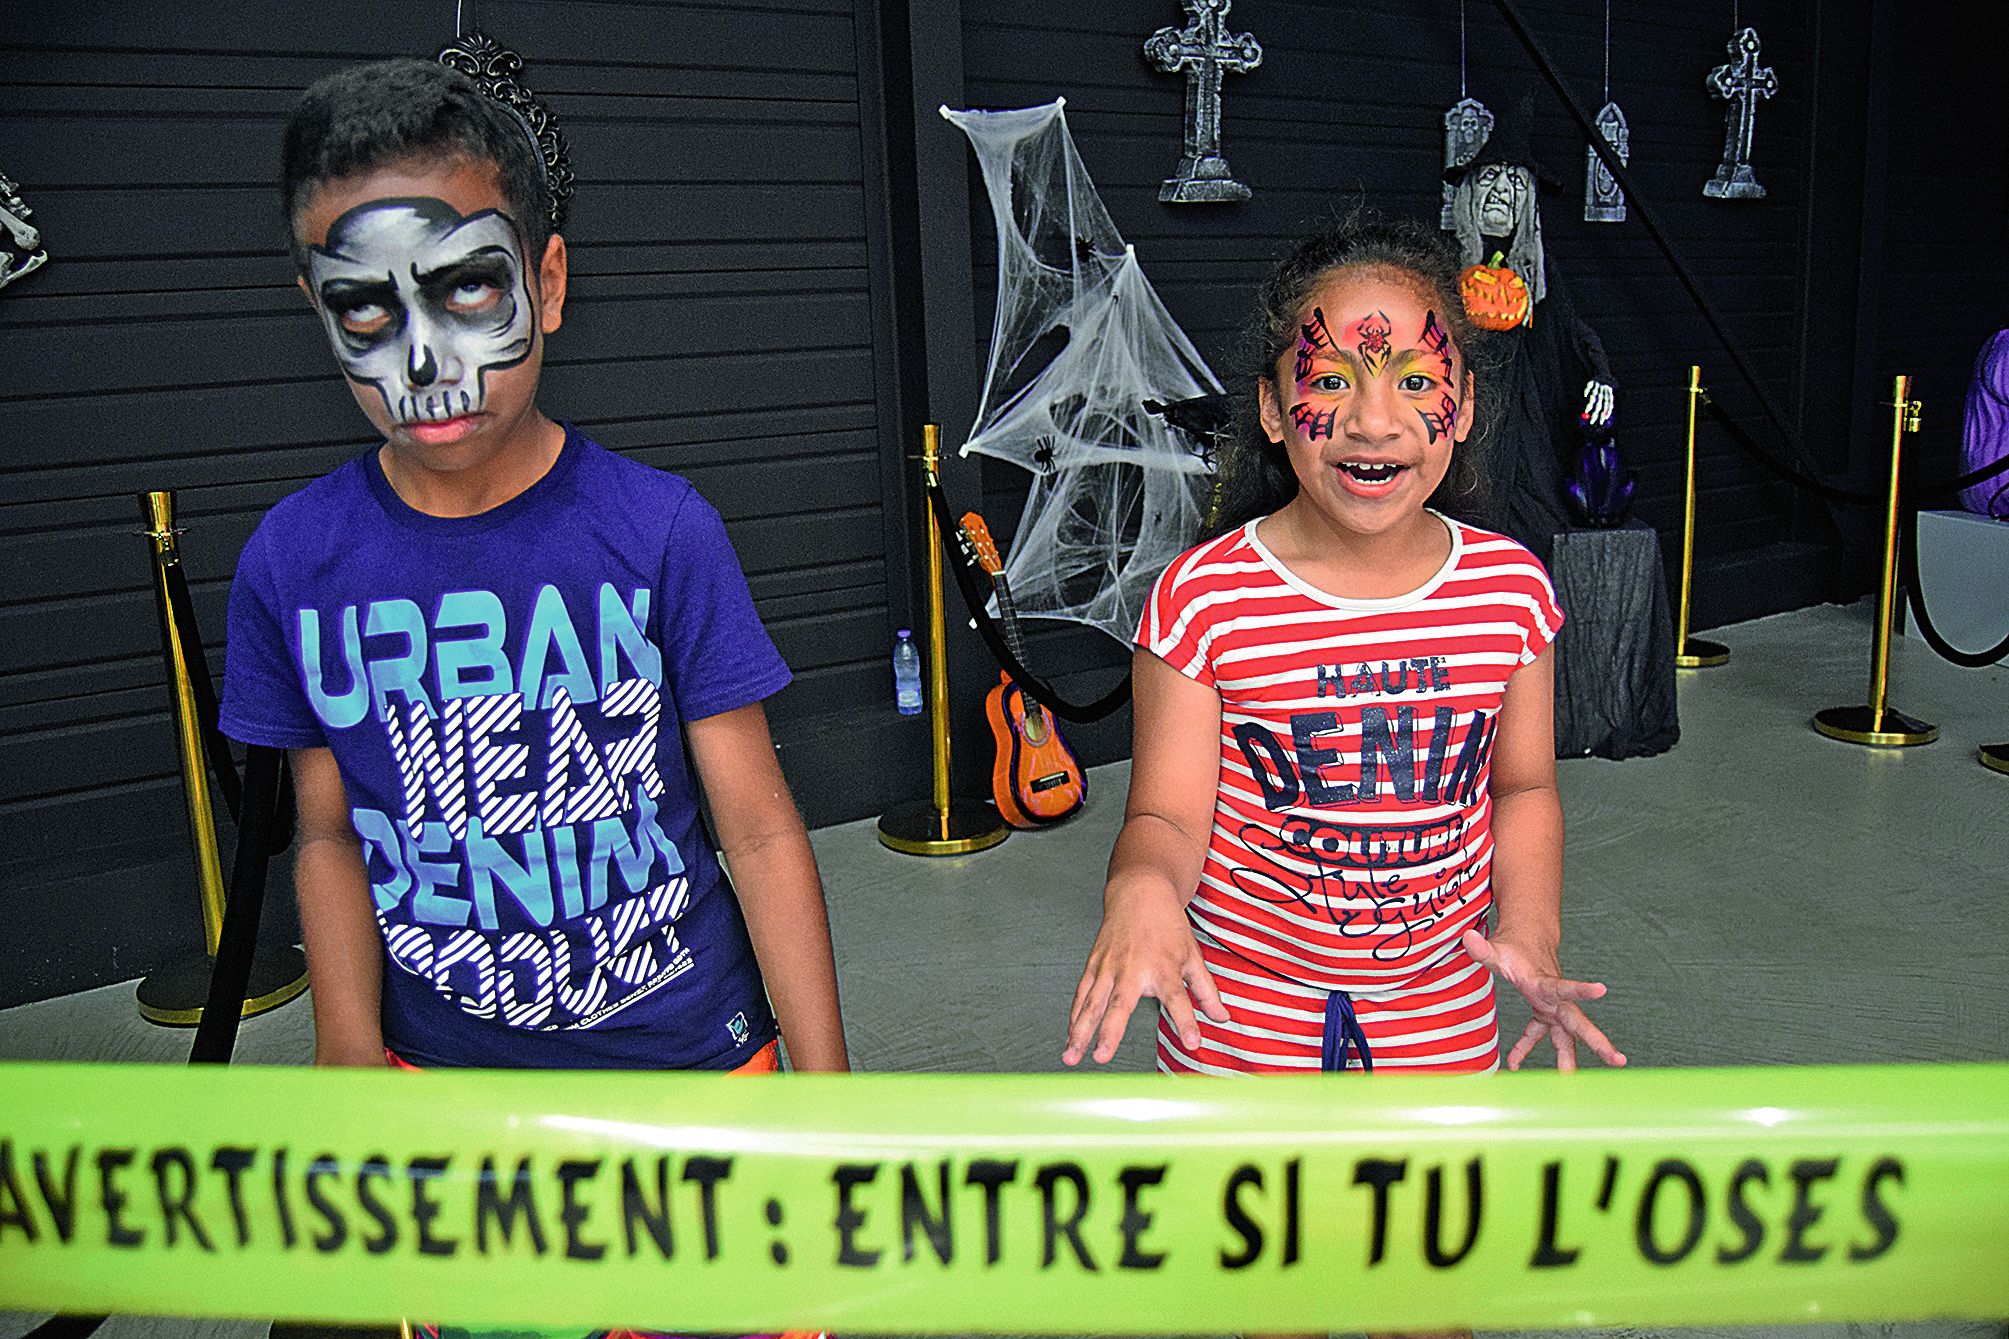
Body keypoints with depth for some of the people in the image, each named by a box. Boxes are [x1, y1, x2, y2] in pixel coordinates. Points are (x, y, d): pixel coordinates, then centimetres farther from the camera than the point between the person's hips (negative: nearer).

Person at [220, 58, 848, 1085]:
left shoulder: (660, 529, -17)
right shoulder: (290, 562, -8)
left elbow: (761, 833, -14)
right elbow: (329, 836, 2)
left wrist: (828, 1099, -14)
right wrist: (348, 1043, -11)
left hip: (684, 1050, -2)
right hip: (436, 1059, 3)